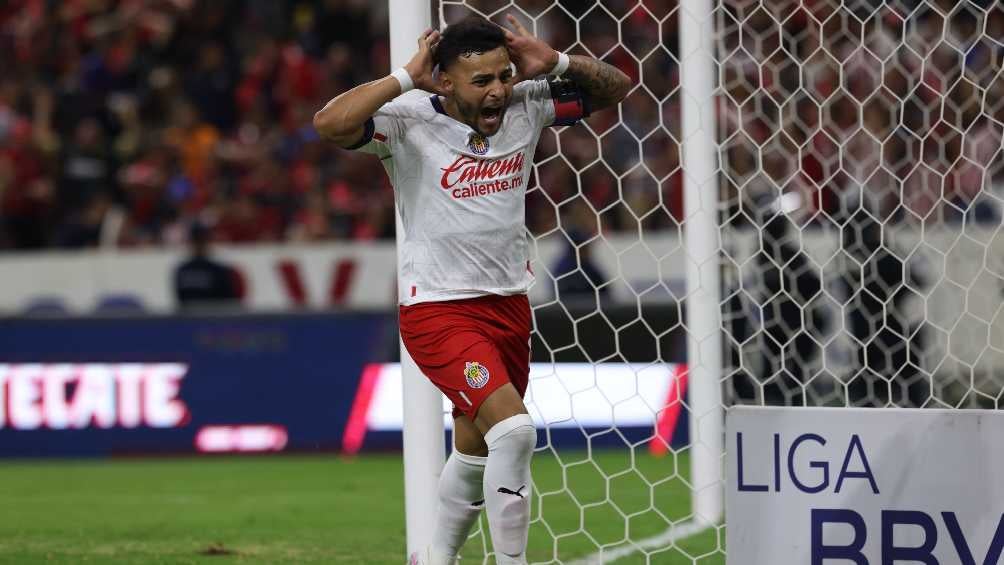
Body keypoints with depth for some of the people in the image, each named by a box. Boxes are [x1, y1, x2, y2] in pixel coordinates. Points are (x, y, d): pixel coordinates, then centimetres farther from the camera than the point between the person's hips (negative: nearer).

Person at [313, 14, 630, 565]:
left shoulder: (525, 107, -1)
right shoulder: (412, 121, -16)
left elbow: (614, 87, 8)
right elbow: (330, 123, -33)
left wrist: (556, 62, -9)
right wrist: (405, 78, -27)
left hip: (508, 302, 7)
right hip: (437, 308, -7)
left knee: (475, 448, 19)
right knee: (513, 427, -23)